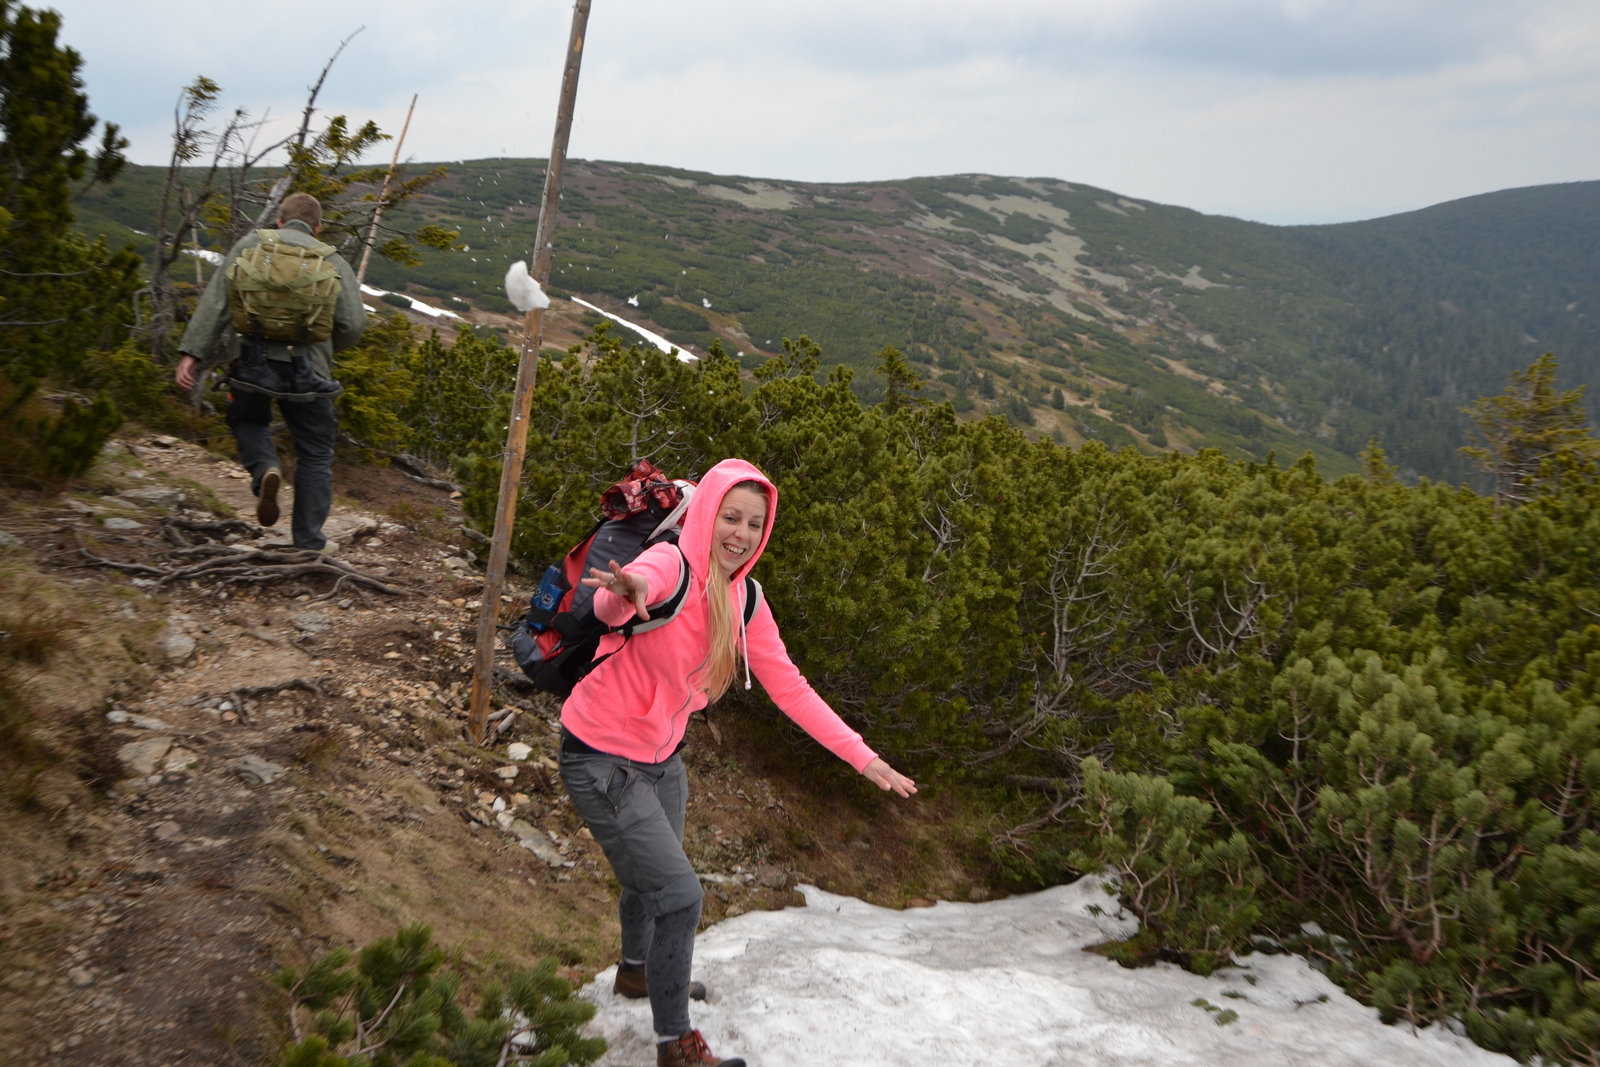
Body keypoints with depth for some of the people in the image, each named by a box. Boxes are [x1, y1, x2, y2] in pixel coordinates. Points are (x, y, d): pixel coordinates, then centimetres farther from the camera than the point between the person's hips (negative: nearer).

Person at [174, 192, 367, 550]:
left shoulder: (251, 243, 10)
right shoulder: (333, 260, 9)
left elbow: (216, 301, 0)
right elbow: (353, 325, 1)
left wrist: (191, 352, -2)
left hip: (254, 360, 1)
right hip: (308, 369, 0)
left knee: (248, 422, 28)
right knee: (314, 455, 11)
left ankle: (265, 469, -4)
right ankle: (309, 544, 10)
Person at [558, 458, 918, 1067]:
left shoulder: (743, 597, -5)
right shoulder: (669, 565, -27)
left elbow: (786, 685, -2)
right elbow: (612, 601, -50)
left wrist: (863, 757, -7)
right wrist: (628, 593, -76)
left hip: (662, 758, 7)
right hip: (602, 760, -7)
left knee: (650, 876, 27)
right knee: (679, 892, -10)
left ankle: (636, 970, 57)